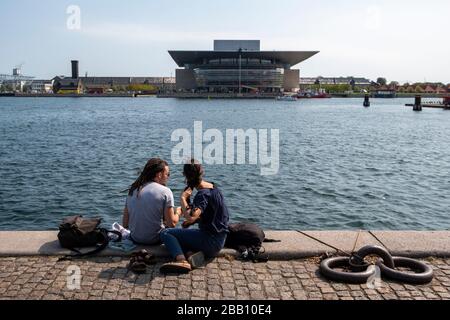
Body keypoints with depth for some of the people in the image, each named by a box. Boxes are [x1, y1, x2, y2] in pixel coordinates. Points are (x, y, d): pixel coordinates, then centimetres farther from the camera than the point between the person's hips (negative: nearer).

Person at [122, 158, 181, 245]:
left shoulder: (132, 190, 4)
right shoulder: (165, 191, -11)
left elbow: (125, 224, 5)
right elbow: (172, 224, -13)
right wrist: (178, 213, 7)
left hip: (135, 239, 5)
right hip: (155, 240, -5)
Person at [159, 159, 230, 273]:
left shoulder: (203, 194, -19)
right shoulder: (214, 188, 9)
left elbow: (190, 217, -34)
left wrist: (183, 198, -19)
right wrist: (193, 220, 12)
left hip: (210, 241, -9)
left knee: (166, 233, -5)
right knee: (177, 236, 26)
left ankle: (182, 261, -27)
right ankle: (194, 253, -2)